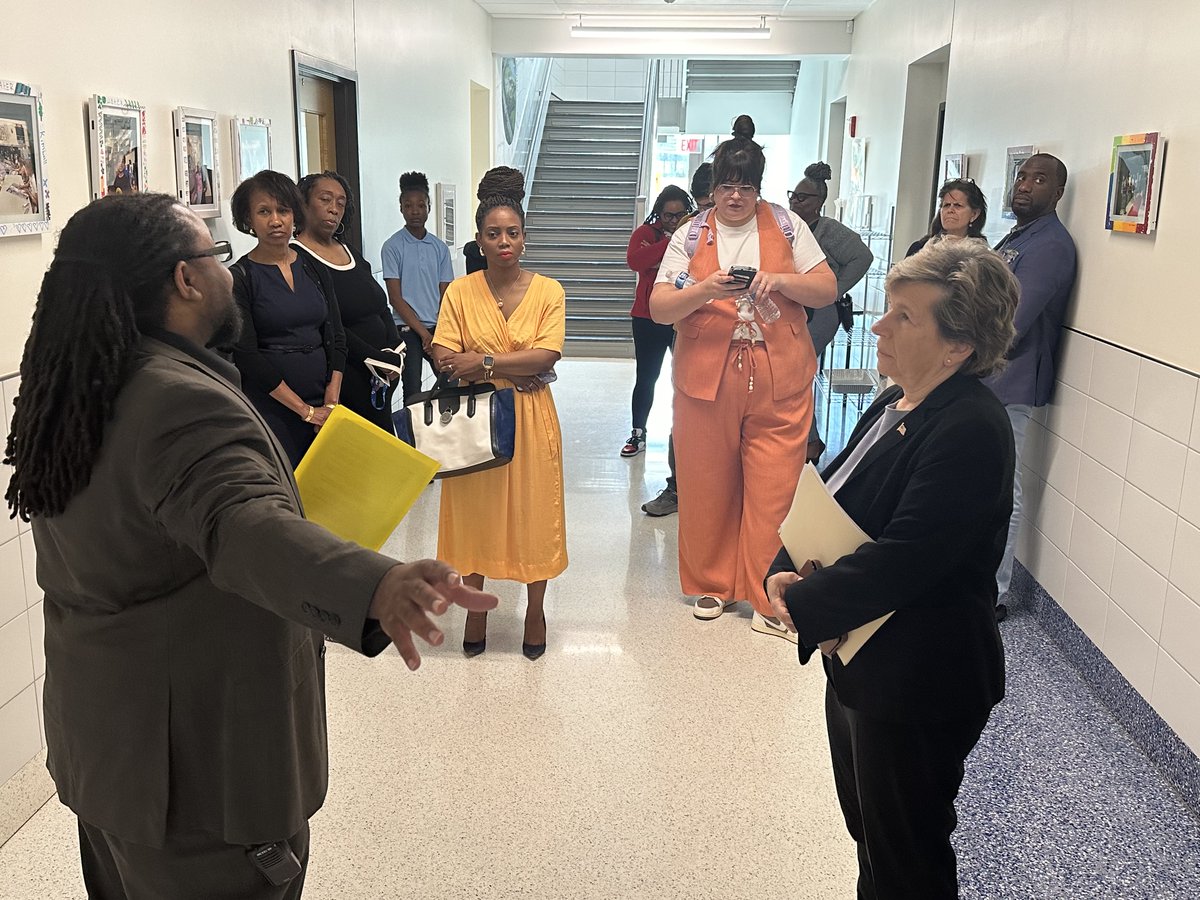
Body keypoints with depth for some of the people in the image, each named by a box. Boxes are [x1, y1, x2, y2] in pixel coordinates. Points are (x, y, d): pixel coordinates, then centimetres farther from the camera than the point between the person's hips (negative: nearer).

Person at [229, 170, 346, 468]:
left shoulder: (314, 267, 10)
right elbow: (246, 356, -10)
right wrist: (306, 410, -12)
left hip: (323, 404, 4)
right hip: (270, 408, -4)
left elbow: (336, 337, 8)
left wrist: (331, 403, -5)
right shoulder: (241, 277, -4)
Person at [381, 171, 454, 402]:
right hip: (407, 329, -3)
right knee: (413, 391, -4)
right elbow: (395, 298, -6)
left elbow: (445, 295, 8)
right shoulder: (393, 246, -3)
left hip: (437, 328, 3)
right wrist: (424, 333, -10)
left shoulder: (440, 247, 8)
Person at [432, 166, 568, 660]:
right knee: (476, 513, 9)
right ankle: (476, 607, 28)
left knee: (534, 513, 7)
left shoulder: (548, 291, -2)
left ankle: (535, 609, 26)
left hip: (531, 420, -1)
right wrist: (515, 370, -16)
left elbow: (546, 356, -14)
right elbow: (444, 360, -10)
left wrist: (483, 362, -19)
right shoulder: (460, 291, 0)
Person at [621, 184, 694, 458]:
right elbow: (634, 261, -21)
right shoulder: (645, 233, 0)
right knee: (646, 378, 8)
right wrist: (670, 242, -22)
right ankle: (638, 434, 18)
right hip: (649, 319, 0)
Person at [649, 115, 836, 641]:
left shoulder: (787, 225, 8)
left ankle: (769, 598, 8)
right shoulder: (690, 237, 7)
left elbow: (827, 291, 5)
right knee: (708, 485, 7)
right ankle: (711, 584, 24)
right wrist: (704, 291, -20)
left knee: (774, 488, -3)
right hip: (706, 376, 1)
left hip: (780, 380, 0)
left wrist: (780, 280, -14)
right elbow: (658, 308, -1)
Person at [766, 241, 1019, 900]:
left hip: (915, 687, -9)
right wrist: (784, 572, -10)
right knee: (866, 827, 27)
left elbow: (899, 561, -30)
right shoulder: (896, 404, 4)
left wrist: (803, 607, -19)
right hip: (858, 665, 9)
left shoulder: (969, 431, -25)